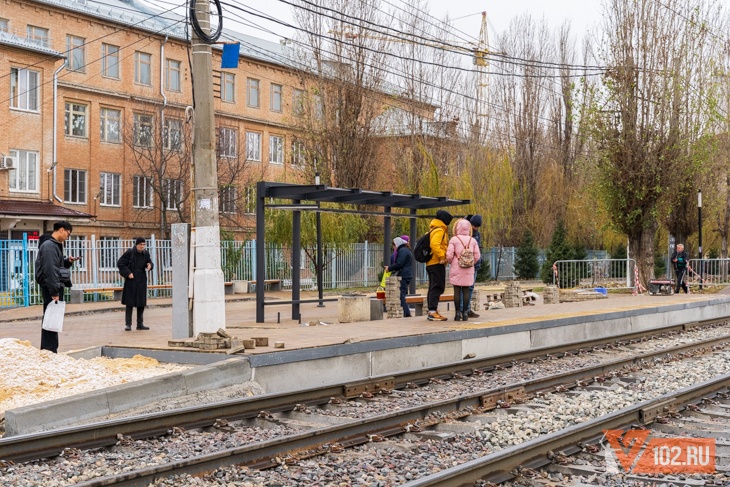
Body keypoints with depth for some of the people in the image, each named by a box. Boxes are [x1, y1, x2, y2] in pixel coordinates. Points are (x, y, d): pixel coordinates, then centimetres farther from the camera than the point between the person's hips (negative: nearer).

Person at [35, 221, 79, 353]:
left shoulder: (56, 244, 16)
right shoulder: (49, 245, -15)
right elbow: (49, 270, -22)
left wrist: (68, 261, 5)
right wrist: (54, 292, -24)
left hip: (56, 286, 10)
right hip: (50, 287, -10)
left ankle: (50, 350, 19)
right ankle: (49, 352, -4)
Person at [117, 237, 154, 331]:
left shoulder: (146, 254, 3)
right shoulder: (129, 253, -9)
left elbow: (149, 262, 15)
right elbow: (120, 263, -6)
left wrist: (149, 265, -9)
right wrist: (128, 273, -14)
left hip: (141, 281, 4)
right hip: (131, 280, -4)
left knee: (141, 303, 6)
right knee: (129, 303, -2)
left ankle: (140, 324, 14)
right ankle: (128, 324, 4)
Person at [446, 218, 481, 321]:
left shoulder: (454, 240, -6)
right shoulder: (472, 240, 3)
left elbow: (449, 255, -9)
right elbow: (477, 255, 2)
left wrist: (450, 262, 11)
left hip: (456, 269, -2)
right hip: (469, 270, 2)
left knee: (457, 291, 2)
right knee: (466, 291, 6)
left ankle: (458, 314, 1)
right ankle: (465, 313, 6)